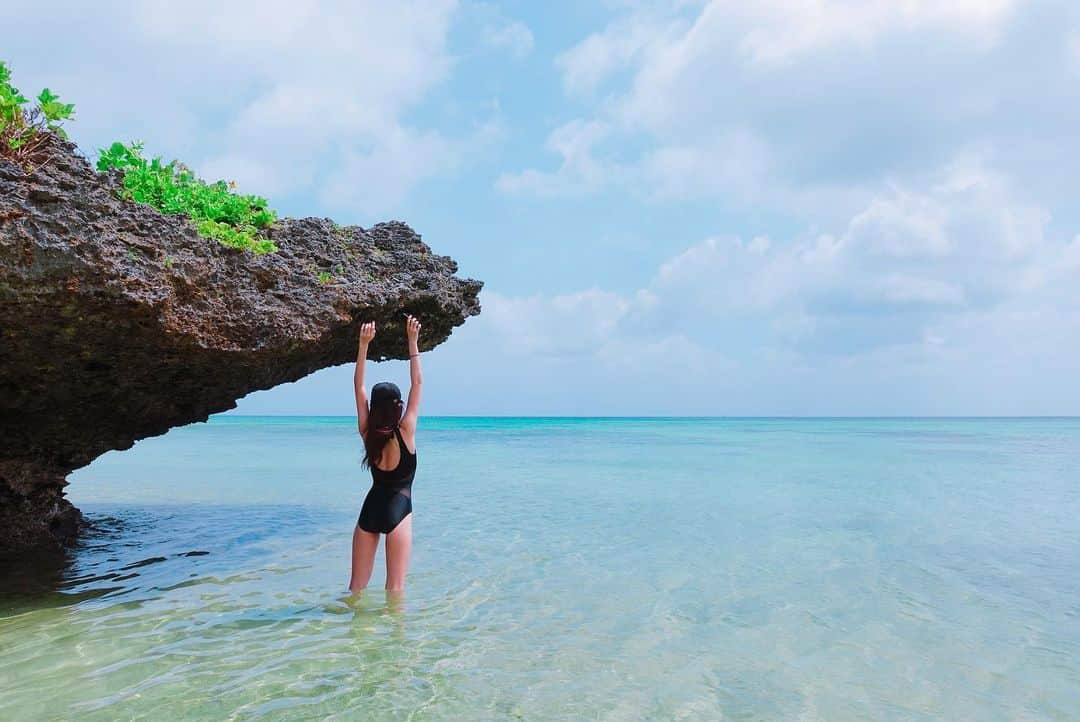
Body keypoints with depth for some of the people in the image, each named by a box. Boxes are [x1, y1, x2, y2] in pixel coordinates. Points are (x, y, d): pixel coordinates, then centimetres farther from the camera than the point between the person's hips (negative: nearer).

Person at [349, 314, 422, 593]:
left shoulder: (367, 433, -4)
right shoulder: (405, 432, -12)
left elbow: (358, 386, -1)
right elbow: (417, 384, -9)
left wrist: (363, 344, -5)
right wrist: (412, 342, -8)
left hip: (370, 508, 4)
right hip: (399, 510, -4)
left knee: (357, 585, 13)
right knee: (395, 586, 2)